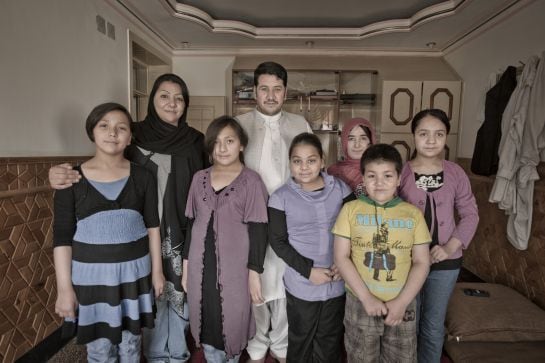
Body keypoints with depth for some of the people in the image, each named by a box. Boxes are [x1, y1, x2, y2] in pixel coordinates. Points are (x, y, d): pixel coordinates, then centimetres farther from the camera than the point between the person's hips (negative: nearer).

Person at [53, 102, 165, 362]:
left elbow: (152, 226, 2)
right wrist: (64, 287, -6)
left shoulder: (142, 177, -3)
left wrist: (157, 270, 4)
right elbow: (62, 237, -5)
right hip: (91, 273, -1)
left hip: (134, 271, 1)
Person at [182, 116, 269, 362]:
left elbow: (258, 231, -8)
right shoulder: (199, 178, 4)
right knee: (206, 323, 14)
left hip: (234, 266, -3)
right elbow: (190, 223, 8)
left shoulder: (251, 181, -7)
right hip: (201, 265, 3)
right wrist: (186, 265, 9)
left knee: (232, 322, 11)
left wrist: (254, 272, -9)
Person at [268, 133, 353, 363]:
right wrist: (308, 270, -16)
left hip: (337, 283, 2)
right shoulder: (281, 197, -10)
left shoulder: (340, 189, -4)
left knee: (330, 344, 21)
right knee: (300, 343, 19)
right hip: (301, 285, -2)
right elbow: (278, 242, -9)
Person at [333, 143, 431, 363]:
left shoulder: (413, 214, -2)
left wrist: (402, 301, -10)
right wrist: (366, 297, -13)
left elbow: (421, 262, -1)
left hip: (402, 305, 1)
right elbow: (341, 257, -8)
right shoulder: (350, 210, -6)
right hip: (360, 303, -1)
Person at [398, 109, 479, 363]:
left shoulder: (456, 174, -4)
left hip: (445, 262, 2)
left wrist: (451, 247, -10)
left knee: (433, 327, 18)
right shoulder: (400, 173, -10)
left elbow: (470, 214, 2)